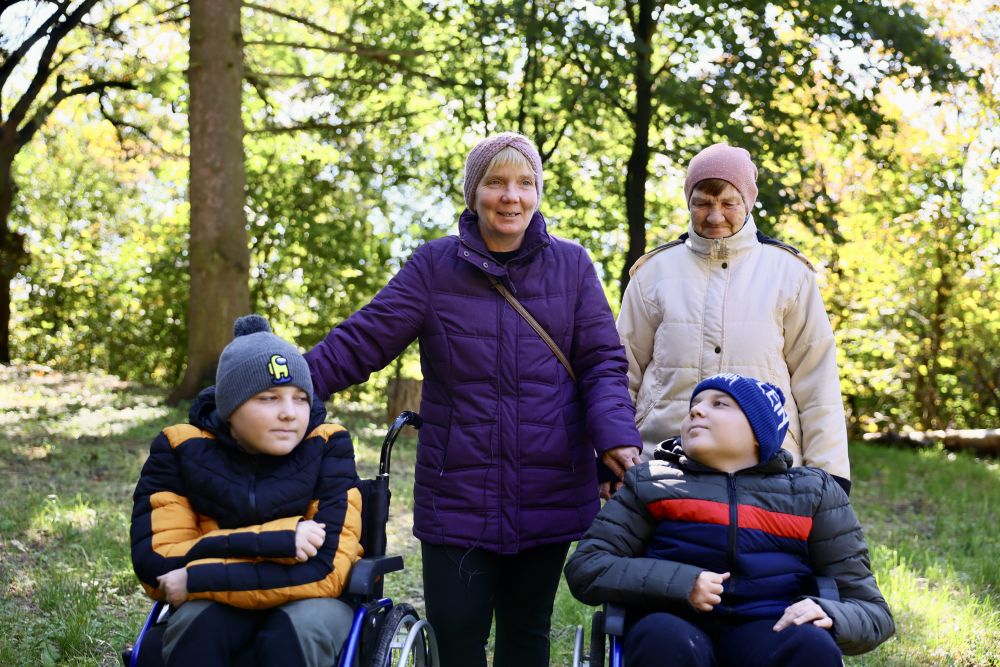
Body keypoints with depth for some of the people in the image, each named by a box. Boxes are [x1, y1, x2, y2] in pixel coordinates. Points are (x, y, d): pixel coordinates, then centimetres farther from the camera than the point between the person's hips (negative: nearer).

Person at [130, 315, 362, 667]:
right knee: (196, 623, -31)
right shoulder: (181, 449, -9)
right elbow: (155, 563, -17)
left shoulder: (326, 447, -13)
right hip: (216, 608, 1)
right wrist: (273, 541, -27)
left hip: (307, 603, -1)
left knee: (296, 629, -33)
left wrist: (197, 580, -22)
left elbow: (326, 569, -21)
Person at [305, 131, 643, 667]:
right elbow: (360, 342, -3)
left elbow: (602, 363, 3)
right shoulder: (434, 267, 2)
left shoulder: (571, 266, 5)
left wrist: (616, 437, -15)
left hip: (548, 496, 1)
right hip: (456, 497, -1)